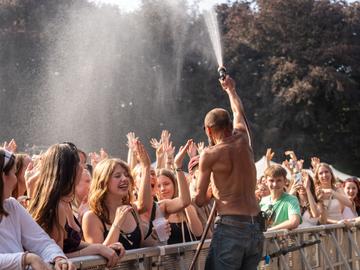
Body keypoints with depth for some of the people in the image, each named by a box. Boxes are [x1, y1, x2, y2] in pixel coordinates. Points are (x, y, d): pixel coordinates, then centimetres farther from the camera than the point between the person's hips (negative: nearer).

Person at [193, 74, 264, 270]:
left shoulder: (209, 155, -5)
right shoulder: (243, 139, 8)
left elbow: (199, 200, -1)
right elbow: (238, 112, 31)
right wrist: (230, 89, 47)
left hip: (230, 228, -6)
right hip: (256, 228, 6)